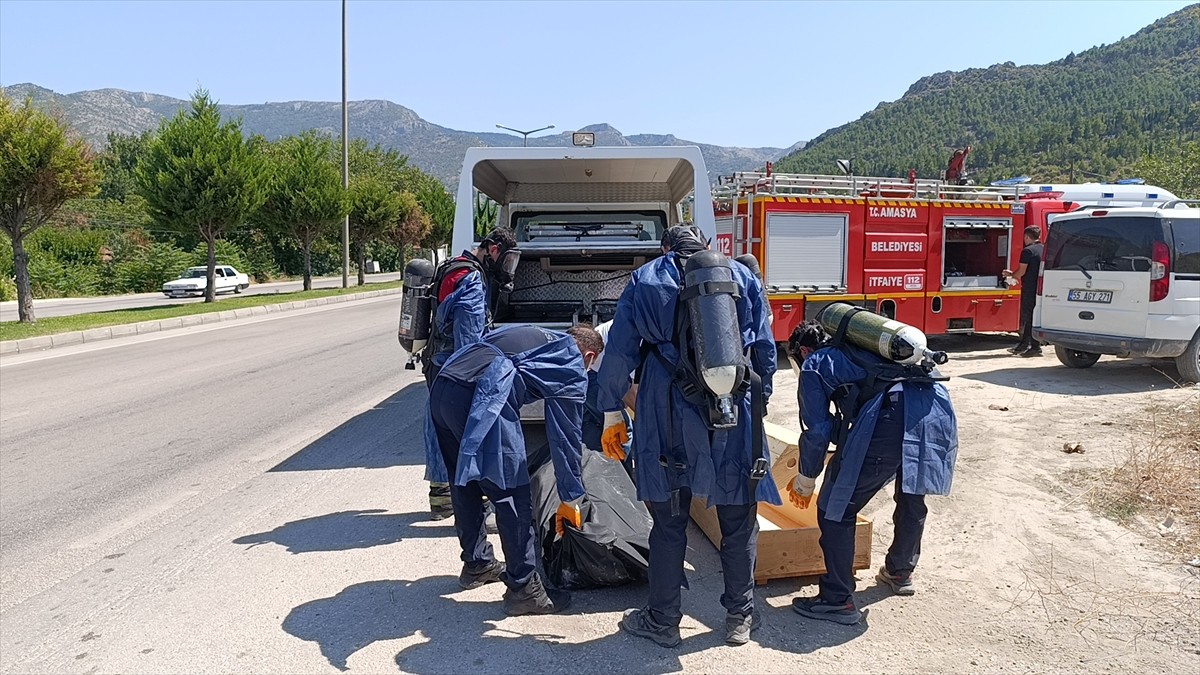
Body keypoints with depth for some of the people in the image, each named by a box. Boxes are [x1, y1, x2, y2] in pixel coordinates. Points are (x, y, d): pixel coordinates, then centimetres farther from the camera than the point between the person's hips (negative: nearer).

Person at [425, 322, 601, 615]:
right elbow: (566, 437, 15)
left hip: (441, 387, 8)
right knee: (512, 496, 3)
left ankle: (477, 565, 39)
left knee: (464, 484, 23)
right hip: (480, 399, -8)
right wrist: (570, 499, 24)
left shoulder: (533, 335, 33)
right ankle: (524, 588, 11)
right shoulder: (573, 367, 14)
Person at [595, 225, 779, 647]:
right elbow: (764, 347, 11)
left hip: (667, 415, -1)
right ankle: (740, 617, 26)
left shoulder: (644, 281, 9)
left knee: (669, 521, 9)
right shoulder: (741, 276, 13)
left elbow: (619, 351, 4)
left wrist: (612, 414, 9)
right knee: (738, 518, 14)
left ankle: (663, 621, 20)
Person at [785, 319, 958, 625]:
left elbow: (818, 431, 8)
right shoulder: (858, 348, 37)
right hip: (939, 411, 8)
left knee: (835, 510, 5)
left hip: (891, 422, -8)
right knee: (912, 498, 31)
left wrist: (806, 481, 22)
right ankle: (900, 573, 51)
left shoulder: (814, 363, 17)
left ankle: (838, 600, 9)